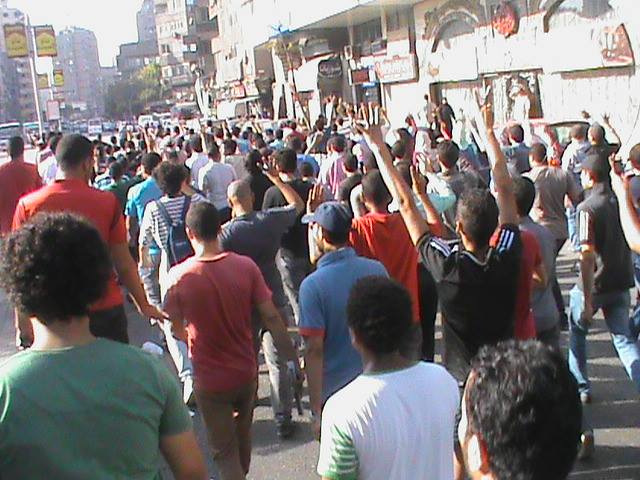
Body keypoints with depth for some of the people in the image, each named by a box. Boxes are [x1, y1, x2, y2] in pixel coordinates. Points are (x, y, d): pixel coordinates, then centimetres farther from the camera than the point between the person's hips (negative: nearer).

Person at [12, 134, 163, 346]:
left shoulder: (27, 205, -6)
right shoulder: (107, 202, -9)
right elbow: (124, 264, -5)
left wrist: (22, 321, 5)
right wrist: (143, 305, 8)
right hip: (105, 310, -1)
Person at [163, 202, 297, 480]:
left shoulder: (179, 276, -17)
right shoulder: (246, 266, -12)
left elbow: (177, 330, -6)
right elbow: (271, 317, -10)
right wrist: (291, 357, -1)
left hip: (210, 379, -3)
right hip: (246, 372, 3)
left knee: (225, 451, 12)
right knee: (242, 435, 28)